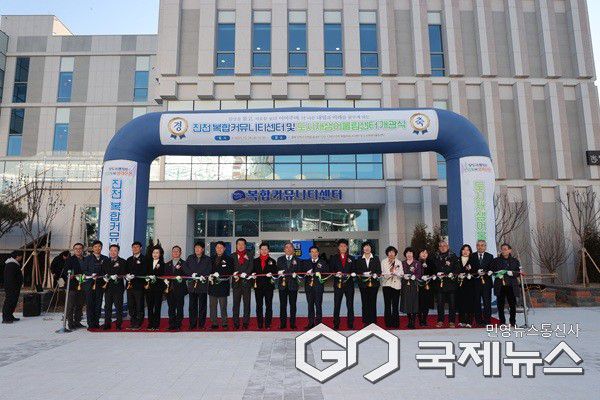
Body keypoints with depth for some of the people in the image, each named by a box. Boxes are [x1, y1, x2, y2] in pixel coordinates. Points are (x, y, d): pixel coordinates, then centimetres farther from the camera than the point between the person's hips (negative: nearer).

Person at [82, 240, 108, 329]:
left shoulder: (105, 259, 11)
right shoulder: (88, 258, 8)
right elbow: (84, 271, 3)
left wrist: (98, 276, -6)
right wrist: (91, 275, -14)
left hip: (100, 284, 2)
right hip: (90, 283, -2)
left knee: (98, 304, 3)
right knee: (89, 304, -3)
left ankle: (96, 323, 9)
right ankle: (90, 323, 1)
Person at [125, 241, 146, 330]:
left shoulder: (144, 259, -1)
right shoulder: (129, 260, 20)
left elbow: (144, 272, -10)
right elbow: (126, 271, 18)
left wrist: (134, 276, -19)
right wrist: (127, 276, -4)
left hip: (139, 286, -6)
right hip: (130, 285, 6)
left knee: (139, 306, -3)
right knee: (130, 306, 9)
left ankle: (138, 324, 3)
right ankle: (132, 323, 17)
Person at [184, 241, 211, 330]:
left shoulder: (207, 259, 6)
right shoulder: (190, 258, 14)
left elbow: (208, 270, -4)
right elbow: (186, 268, 2)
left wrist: (203, 276, -21)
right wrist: (192, 274, -14)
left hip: (203, 285, -2)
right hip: (192, 284, 2)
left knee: (202, 305, 2)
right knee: (192, 305, 4)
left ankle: (201, 324, 8)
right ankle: (192, 324, 10)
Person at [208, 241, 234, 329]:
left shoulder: (228, 259, 3)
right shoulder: (211, 259, 14)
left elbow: (230, 271, -7)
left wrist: (219, 274, -16)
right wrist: (209, 276, -6)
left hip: (223, 285, -3)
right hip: (212, 285, 3)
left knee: (223, 306, 1)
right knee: (212, 305, 4)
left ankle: (224, 323, 10)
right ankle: (214, 323, 12)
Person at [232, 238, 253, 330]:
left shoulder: (250, 256, 9)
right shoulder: (232, 256, 12)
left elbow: (251, 267, -2)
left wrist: (243, 274, -15)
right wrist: (235, 275, -13)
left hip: (246, 282, -1)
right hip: (236, 282, 1)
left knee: (247, 303, 1)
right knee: (236, 303, 1)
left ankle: (245, 322, 6)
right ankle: (236, 323, 6)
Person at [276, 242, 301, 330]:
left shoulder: (297, 260, 9)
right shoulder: (280, 259, 13)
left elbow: (298, 271, 0)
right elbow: (278, 271, 4)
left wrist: (284, 272, -14)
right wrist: (291, 273, -14)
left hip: (293, 284, -1)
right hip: (282, 284, 1)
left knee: (293, 305, 2)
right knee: (283, 305, 1)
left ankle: (292, 324, 8)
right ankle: (283, 324, 7)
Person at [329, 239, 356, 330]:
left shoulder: (351, 258, 13)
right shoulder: (334, 258, 9)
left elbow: (354, 270, 10)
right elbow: (331, 269, 4)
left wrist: (350, 274, -10)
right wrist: (336, 273, -14)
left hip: (349, 284, 1)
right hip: (338, 284, -1)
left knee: (350, 305, 4)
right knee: (336, 305, -2)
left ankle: (350, 324, 11)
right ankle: (336, 325, 5)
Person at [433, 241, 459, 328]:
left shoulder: (453, 256, 7)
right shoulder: (436, 257, 13)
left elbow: (457, 268, 0)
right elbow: (434, 268, 12)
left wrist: (452, 274, -16)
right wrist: (437, 274, -7)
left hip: (451, 282, -1)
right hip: (440, 283, 2)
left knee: (452, 303, 1)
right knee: (440, 303, 1)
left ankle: (451, 321, 9)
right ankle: (440, 321, 9)